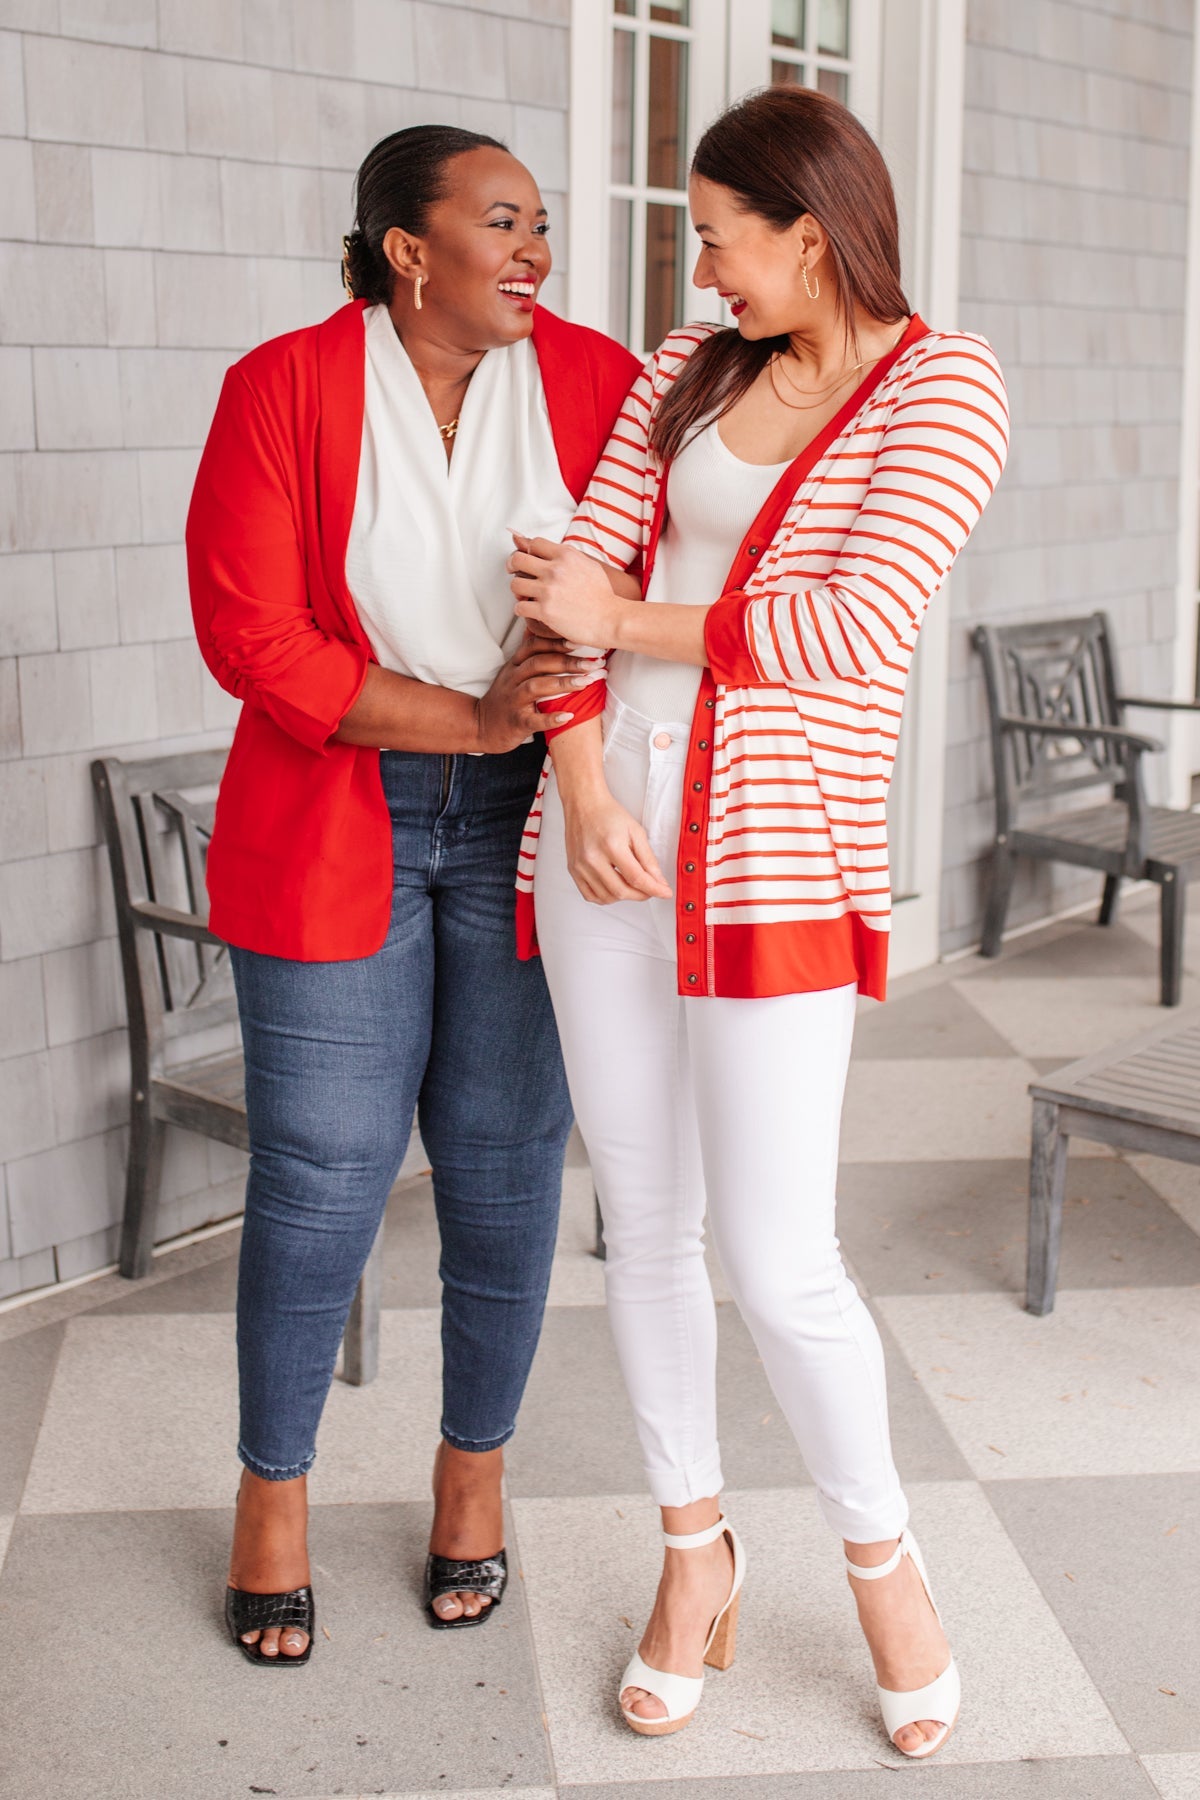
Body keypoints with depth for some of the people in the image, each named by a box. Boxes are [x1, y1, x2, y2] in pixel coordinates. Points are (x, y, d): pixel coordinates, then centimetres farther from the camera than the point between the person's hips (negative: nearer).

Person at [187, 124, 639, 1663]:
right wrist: (468, 718, -16)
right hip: (334, 827, -2)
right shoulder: (282, 390, -5)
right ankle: (273, 1490, 22)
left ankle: (473, 1469, 28)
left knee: (506, 1161, 7)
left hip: (527, 830, 2)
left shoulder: (596, 383, 1)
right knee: (321, 1167, 1)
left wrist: (564, 735, -17)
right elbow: (248, 631, -10)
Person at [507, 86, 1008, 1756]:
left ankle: (881, 1556, 25)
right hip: (607, 830, 5)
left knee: (777, 1262, -3)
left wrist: (621, 616, -9)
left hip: (779, 858, -5)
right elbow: (578, 581, 2)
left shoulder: (946, 387, -6)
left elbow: (852, 634, -17)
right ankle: (696, 1553, 31)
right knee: (647, 1224, 11)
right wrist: (581, 784, -12)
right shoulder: (687, 371, 10)